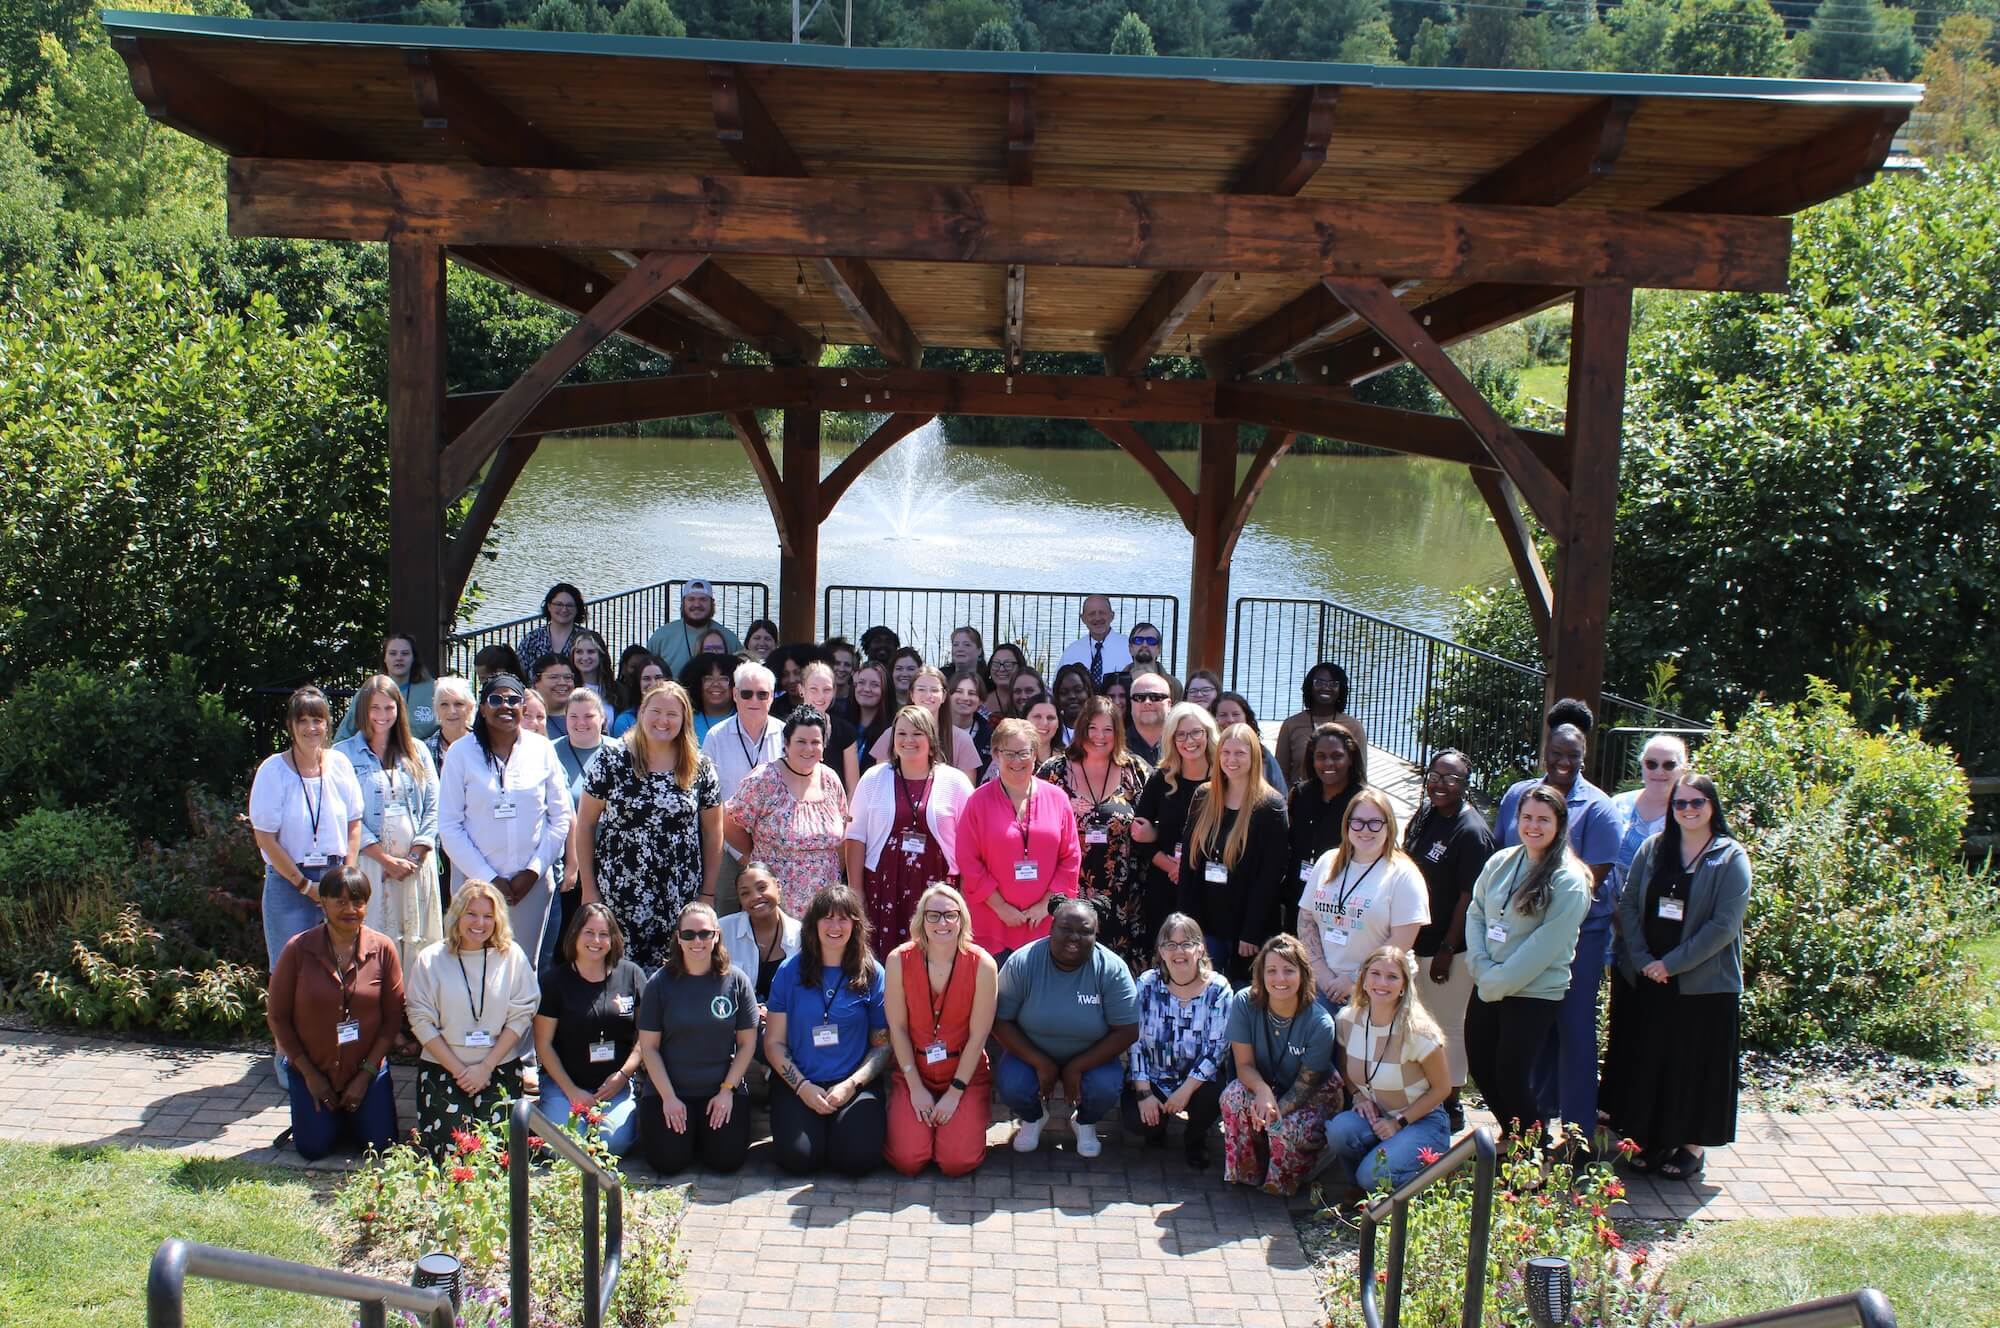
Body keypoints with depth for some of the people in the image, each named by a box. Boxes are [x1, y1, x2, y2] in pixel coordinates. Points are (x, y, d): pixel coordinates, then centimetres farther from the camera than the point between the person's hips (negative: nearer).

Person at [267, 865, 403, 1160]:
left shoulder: (383, 949, -11)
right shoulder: (298, 950, -13)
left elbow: (392, 1017, -5)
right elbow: (277, 1016, -6)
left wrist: (367, 1074, -9)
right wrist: (308, 1073, -7)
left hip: (367, 1069, 0)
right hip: (312, 1069, 0)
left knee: (380, 1147, 0)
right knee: (313, 1149, 1)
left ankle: (353, 1110, 31)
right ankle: (329, 1115, 33)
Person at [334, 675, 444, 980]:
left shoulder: (416, 752, 12)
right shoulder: (345, 755, 2)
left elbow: (433, 807, 7)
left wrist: (415, 856, -6)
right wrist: (387, 860, -10)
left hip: (417, 865, 3)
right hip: (370, 865, -3)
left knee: (418, 943, 1)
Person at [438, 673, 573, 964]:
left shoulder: (542, 749, 2)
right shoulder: (461, 754, -2)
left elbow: (561, 817, 5)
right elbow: (449, 826, -3)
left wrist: (533, 871, -3)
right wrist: (488, 878, -8)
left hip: (532, 884, 1)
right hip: (475, 883, -1)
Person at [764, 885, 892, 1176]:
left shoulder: (872, 974, 1)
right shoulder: (790, 971, 2)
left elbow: (882, 1044, 2)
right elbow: (774, 1042, 3)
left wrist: (851, 1084, -12)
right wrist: (803, 1086, -10)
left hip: (856, 1084, 0)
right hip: (798, 1085, 0)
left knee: (858, 1158, -24)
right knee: (799, 1158, -24)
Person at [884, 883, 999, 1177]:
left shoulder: (982, 964, -15)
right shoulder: (899, 960, -12)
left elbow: (978, 1035, -12)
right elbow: (898, 1028, -7)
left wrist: (955, 1092, -11)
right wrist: (916, 1088, -8)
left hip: (966, 1074, -1)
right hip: (913, 1073, 1)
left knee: (958, 1162, -14)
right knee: (908, 1161, -13)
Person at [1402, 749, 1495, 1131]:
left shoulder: (1471, 831, -18)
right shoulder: (1425, 816, 6)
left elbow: (1469, 897, -18)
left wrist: (1447, 948, -17)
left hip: (1448, 947, -8)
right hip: (1417, 940, 8)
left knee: (1448, 1027, 5)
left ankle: (1450, 1107, 19)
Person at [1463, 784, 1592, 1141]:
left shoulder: (1569, 880, -13)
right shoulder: (1500, 862, 3)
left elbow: (1546, 944, -17)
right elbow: (1475, 914, 7)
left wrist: (1499, 982, -15)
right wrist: (1482, 969, -7)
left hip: (1534, 994, -6)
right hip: (1487, 988, 6)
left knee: (1512, 1076, -5)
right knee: (1479, 1066, 11)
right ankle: (1512, 1137, 33)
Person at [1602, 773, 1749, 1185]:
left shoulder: (1731, 858, -6)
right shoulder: (1652, 849, 5)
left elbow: (1724, 925, -13)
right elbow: (1628, 904, 1)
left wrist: (1671, 964, -15)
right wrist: (1643, 960, -12)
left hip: (1702, 982, -4)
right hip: (1643, 979, 4)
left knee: (1694, 1064, 5)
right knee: (1645, 1059, 10)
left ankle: (1692, 1146, 20)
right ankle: (1650, 1140, 24)